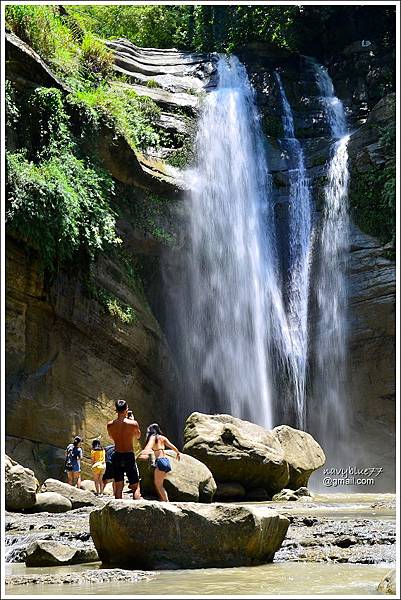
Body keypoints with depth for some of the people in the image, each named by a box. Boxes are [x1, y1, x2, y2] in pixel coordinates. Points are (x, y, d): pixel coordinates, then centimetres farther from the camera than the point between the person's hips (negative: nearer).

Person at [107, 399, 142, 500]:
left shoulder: (110, 425, -4)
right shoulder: (133, 423, -12)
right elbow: (138, 436, 8)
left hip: (117, 456, 3)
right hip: (129, 456, -3)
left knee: (118, 487, 12)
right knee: (136, 487, 5)